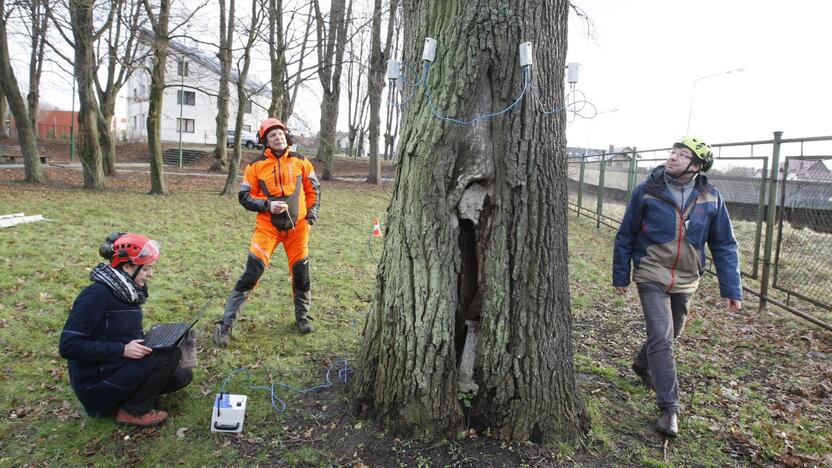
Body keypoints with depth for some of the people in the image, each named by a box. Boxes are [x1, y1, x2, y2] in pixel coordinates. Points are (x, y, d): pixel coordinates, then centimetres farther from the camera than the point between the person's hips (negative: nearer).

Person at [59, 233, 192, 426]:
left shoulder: (128, 291, 3)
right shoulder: (96, 295, -22)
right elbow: (68, 346, -25)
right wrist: (122, 350, -27)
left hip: (120, 367, 8)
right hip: (95, 383, -8)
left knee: (182, 376, 3)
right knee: (169, 354, -20)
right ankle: (132, 411, -5)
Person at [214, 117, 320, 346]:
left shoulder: (300, 162, 4)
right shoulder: (256, 165, -2)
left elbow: (313, 188, 14)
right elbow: (245, 197, 0)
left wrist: (312, 212, 4)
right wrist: (267, 205, -15)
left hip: (297, 226, 3)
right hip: (267, 226, -2)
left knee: (301, 273, 9)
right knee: (251, 273, -9)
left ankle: (302, 317, 31)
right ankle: (226, 324, 0)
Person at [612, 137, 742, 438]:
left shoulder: (710, 198, -5)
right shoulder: (647, 191, -11)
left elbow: (724, 245, 2)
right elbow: (625, 237, -2)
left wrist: (732, 289, -2)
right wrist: (620, 277, 2)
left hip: (686, 280, 4)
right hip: (651, 276, -4)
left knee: (671, 334, 20)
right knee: (661, 337, -12)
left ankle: (643, 365, 49)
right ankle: (669, 408, -2)